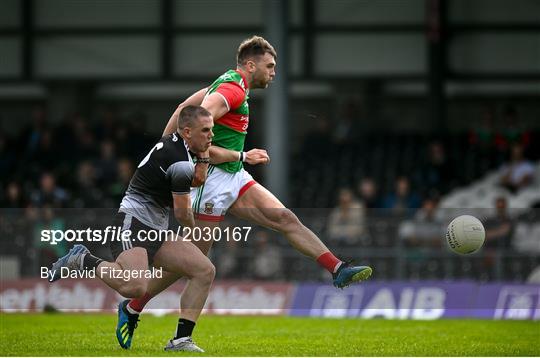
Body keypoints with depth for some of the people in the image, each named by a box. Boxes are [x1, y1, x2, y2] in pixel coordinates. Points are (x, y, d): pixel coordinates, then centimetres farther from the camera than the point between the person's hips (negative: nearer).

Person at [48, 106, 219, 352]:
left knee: (205, 271, 0)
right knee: (135, 286, -34)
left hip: (155, 231, 10)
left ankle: (181, 340, 0)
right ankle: (83, 260, -7)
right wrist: (194, 230, 16)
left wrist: (203, 156, 13)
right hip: (132, 223, -10)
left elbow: (196, 180, 31)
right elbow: (182, 214, -5)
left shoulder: (173, 142, 13)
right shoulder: (180, 162, -15)